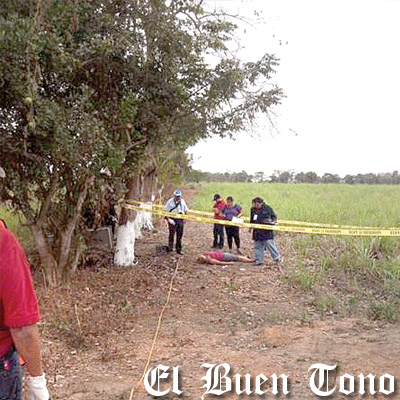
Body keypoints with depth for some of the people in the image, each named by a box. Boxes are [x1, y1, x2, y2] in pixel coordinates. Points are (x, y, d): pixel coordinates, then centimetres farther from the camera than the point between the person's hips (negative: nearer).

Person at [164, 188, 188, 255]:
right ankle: (170, 248, 6)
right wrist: (168, 219, -15)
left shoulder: (182, 201, 8)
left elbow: (186, 211, 19)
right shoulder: (170, 202, -5)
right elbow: (165, 212, -5)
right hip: (173, 220, -4)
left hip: (180, 220, 4)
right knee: (171, 234, -6)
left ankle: (179, 249, 15)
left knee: (180, 235, 7)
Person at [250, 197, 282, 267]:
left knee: (269, 244, -8)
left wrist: (273, 221, -12)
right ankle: (259, 260, 16)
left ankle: (277, 258, 6)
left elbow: (274, 216, 5)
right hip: (257, 231, 5)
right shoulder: (253, 209, 8)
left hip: (266, 231, -5)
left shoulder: (267, 208, -4)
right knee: (258, 246, 7)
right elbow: (251, 220, 21)